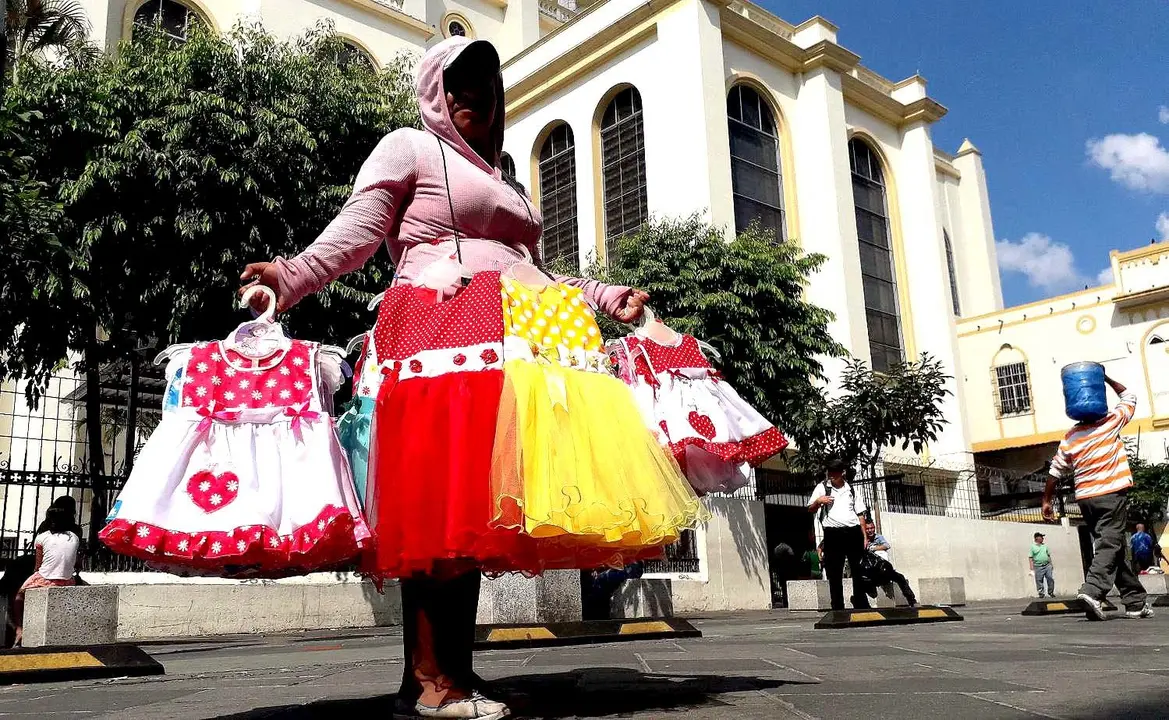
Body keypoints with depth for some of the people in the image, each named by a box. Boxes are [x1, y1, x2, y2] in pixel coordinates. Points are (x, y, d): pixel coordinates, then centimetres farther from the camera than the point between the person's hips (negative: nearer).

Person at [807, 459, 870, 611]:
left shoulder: (851, 490, 17)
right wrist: (818, 501, -16)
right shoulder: (822, 487, 9)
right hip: (833, 534, -2)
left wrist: (864, 535, 6)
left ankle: (861, 605, 9)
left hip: (853, 532, 2)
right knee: (834, 573, -2)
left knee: (859, 570, 3)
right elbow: (810, 510, 6)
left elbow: (860, 513, 16)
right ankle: (838, 608, 2)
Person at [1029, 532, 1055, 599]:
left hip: (1047, 566, 4)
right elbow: (1030, 558, -3)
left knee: (1050, 579, -2)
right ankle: (1041, 593, 8)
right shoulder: (1033, 547, -1)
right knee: (1039, 581, -1)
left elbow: (1049, 555, 20)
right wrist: (1032, 568, -9)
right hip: (1038, 567, -4)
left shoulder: (1045, 546, 14)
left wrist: (1051, 564, 15)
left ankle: (1051, 592, 11)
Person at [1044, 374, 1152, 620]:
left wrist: (1047, 501, 13)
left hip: (1085, 498, 4)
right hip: (1112, 494, -4)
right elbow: (1129, 396, 15)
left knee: (1110, 545, 11)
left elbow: (1055, 472, 6)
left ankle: (1136, 601, 16)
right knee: (1111, 544, -10)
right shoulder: (1111, 423, 0)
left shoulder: (1069, 438, 7)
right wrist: (1105, 378, 18)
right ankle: (1093, 591, -30)